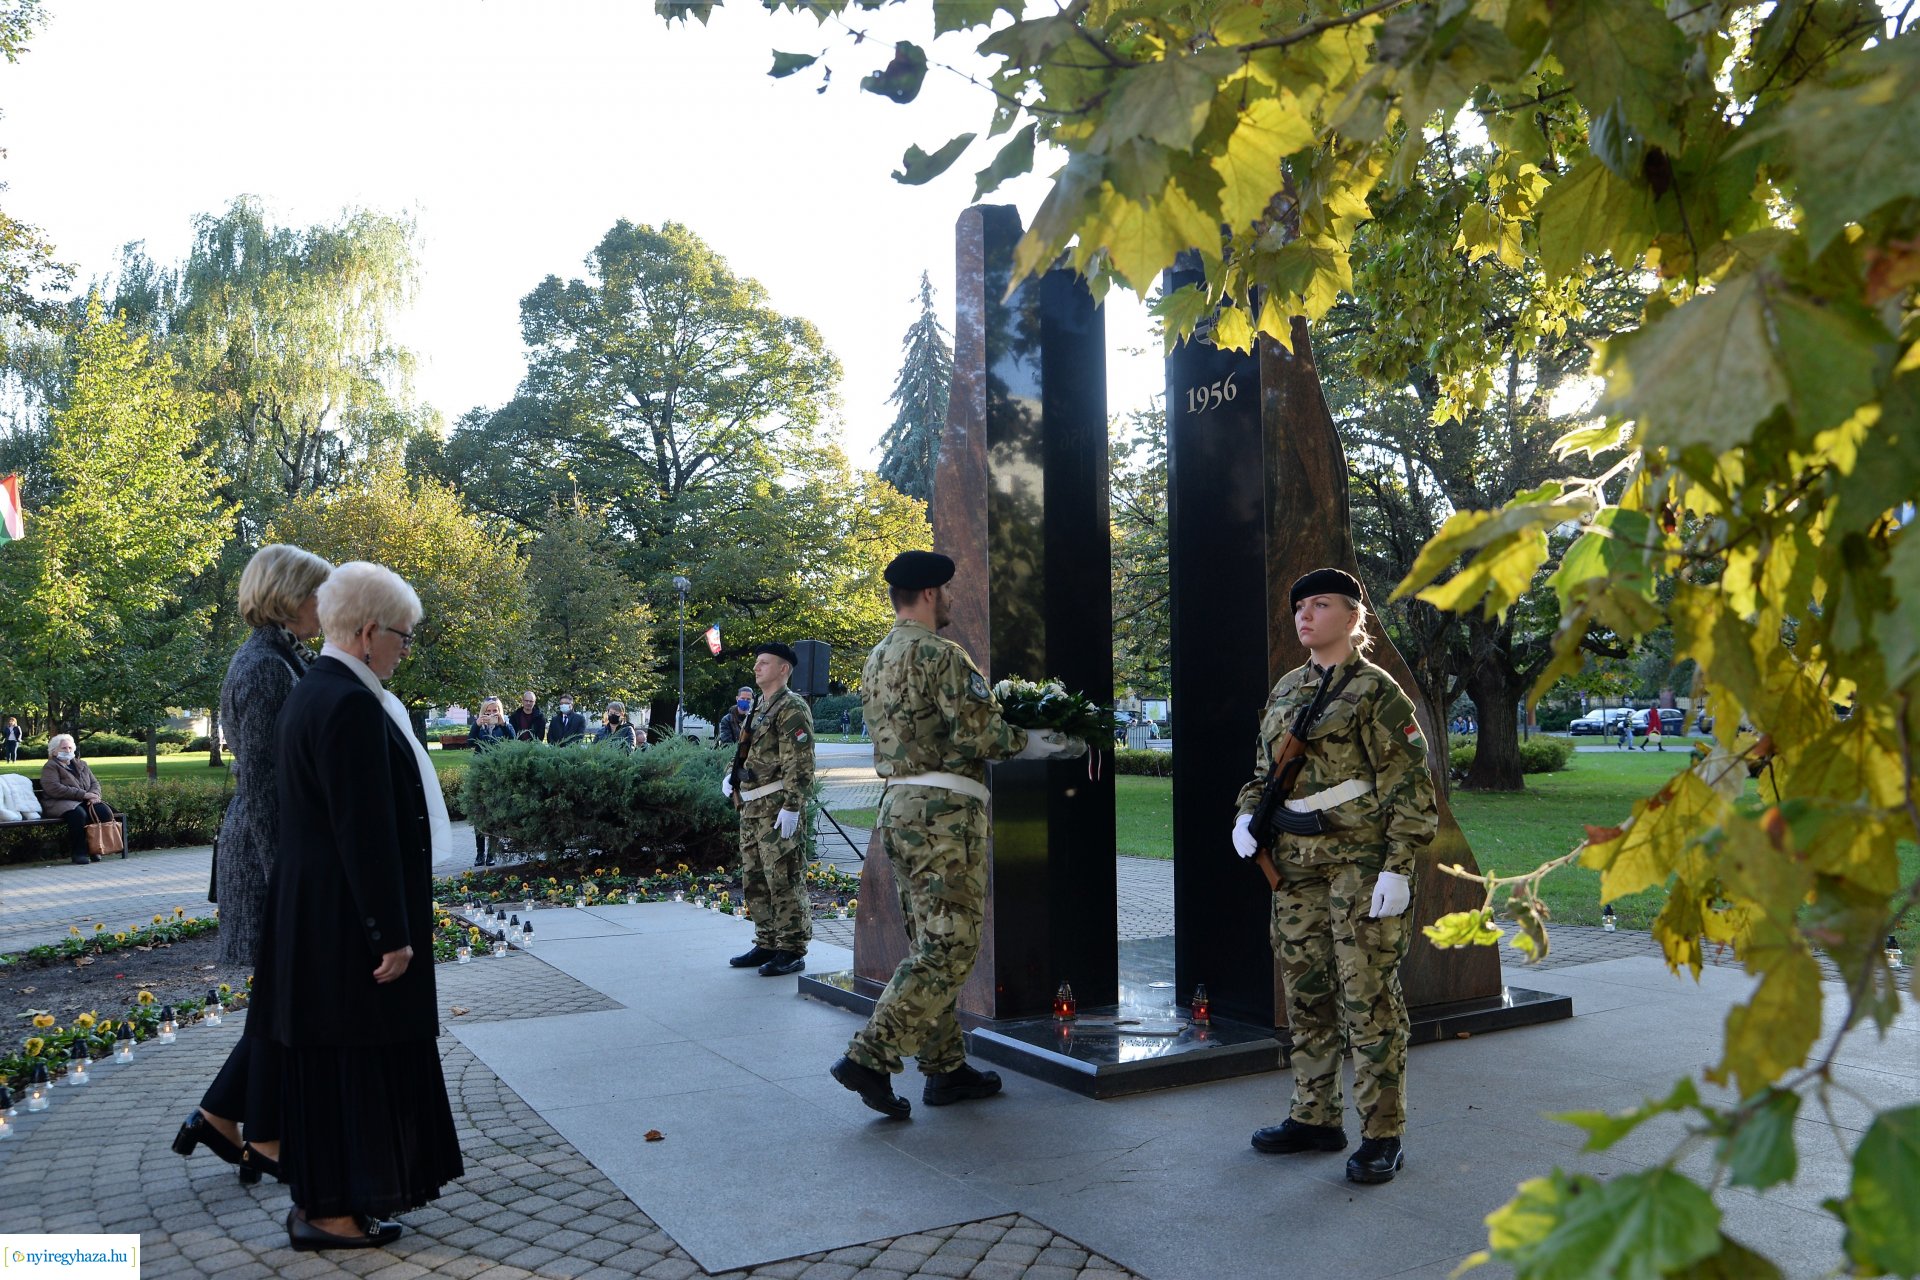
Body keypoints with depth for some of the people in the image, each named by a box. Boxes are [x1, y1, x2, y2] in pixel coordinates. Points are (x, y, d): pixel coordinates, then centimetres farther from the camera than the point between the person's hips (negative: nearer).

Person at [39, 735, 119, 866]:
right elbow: (54, 789, -13)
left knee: (105, 811, -25)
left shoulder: (81, 764, 24)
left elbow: (95, 782, 18)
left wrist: (94, 795, -7)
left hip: (86, 801, 6)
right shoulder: (50, 767, 3)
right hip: (61, 803, -6)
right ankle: (79, 853, -27)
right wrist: (83, 794, -19)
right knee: (79, 814, -38)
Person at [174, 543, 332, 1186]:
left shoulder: (279, 659, 12)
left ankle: (219, 1115, 26)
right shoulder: (265, 667, -18)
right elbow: (262, 784, -21)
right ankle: (266, 1143, 17)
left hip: (279, 845, 10)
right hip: (273, 849, -10)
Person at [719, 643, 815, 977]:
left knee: (784, 881, -6)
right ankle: (767, 944, 24)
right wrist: (732, 775, 11)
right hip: (751, 807, 10)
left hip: (778, 808, -10)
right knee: (754, 880, 14)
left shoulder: (792, 708, -11)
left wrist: (791, 807, -24)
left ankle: (792, 951, 1)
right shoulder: (759, 709, 19)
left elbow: (799, 764, -18)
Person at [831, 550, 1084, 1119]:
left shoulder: (876, 660, 16)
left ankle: (946, 1068, 19)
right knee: (949, 947, -5)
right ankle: (870, 1057, -8)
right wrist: (1047, 744, -4)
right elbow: (979, 733, -19)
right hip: (944, 812, -9)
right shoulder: (941, 655, -13)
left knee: (930, 944, 13)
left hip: (898, 806, 10)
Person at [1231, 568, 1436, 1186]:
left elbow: (1411, 784, -9)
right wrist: (1247, 815, 3)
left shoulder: (1376, 689, -6)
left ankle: (1382, 1135, 8)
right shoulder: (1286, 689, 13)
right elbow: (1262, 768, 22)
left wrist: (1397, 867, -16)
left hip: (1360, 862, -7)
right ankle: (1315, 1117, 26)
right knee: (1306, 995, 13)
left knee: (1367, 997, -2)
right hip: (1296, 863, 7)